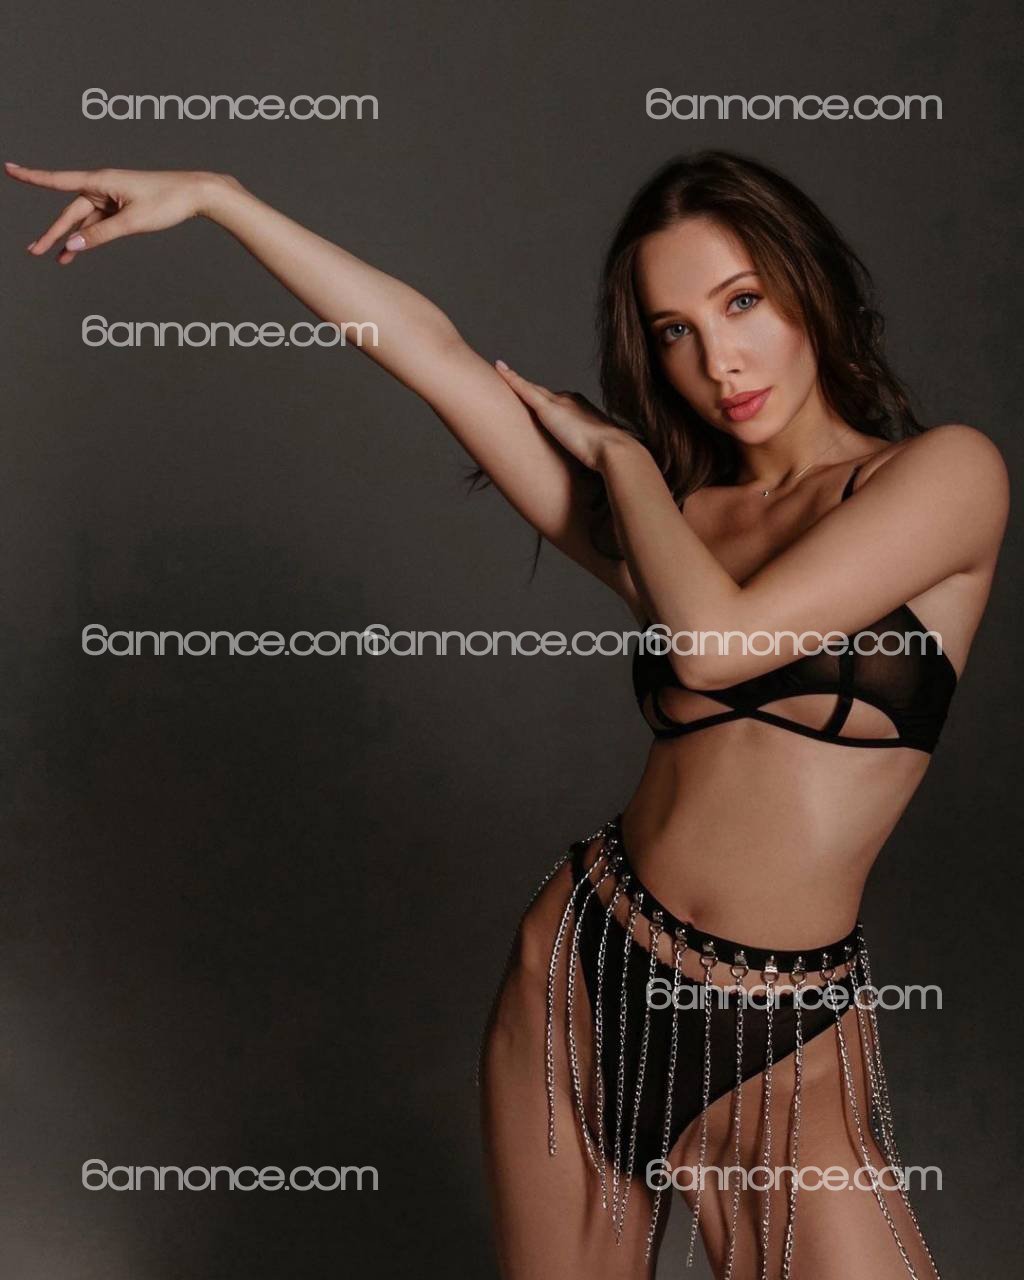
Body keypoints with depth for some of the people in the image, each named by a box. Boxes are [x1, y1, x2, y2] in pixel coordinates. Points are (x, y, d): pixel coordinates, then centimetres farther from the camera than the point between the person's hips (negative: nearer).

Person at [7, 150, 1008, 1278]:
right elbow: (429, 346, 4)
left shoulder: (948, 470, -6)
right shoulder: (659, 518, 6)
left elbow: (715, 639, -19)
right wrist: (210, 194, 3)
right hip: (586, 977, 4)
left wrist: (617, 450, -4)